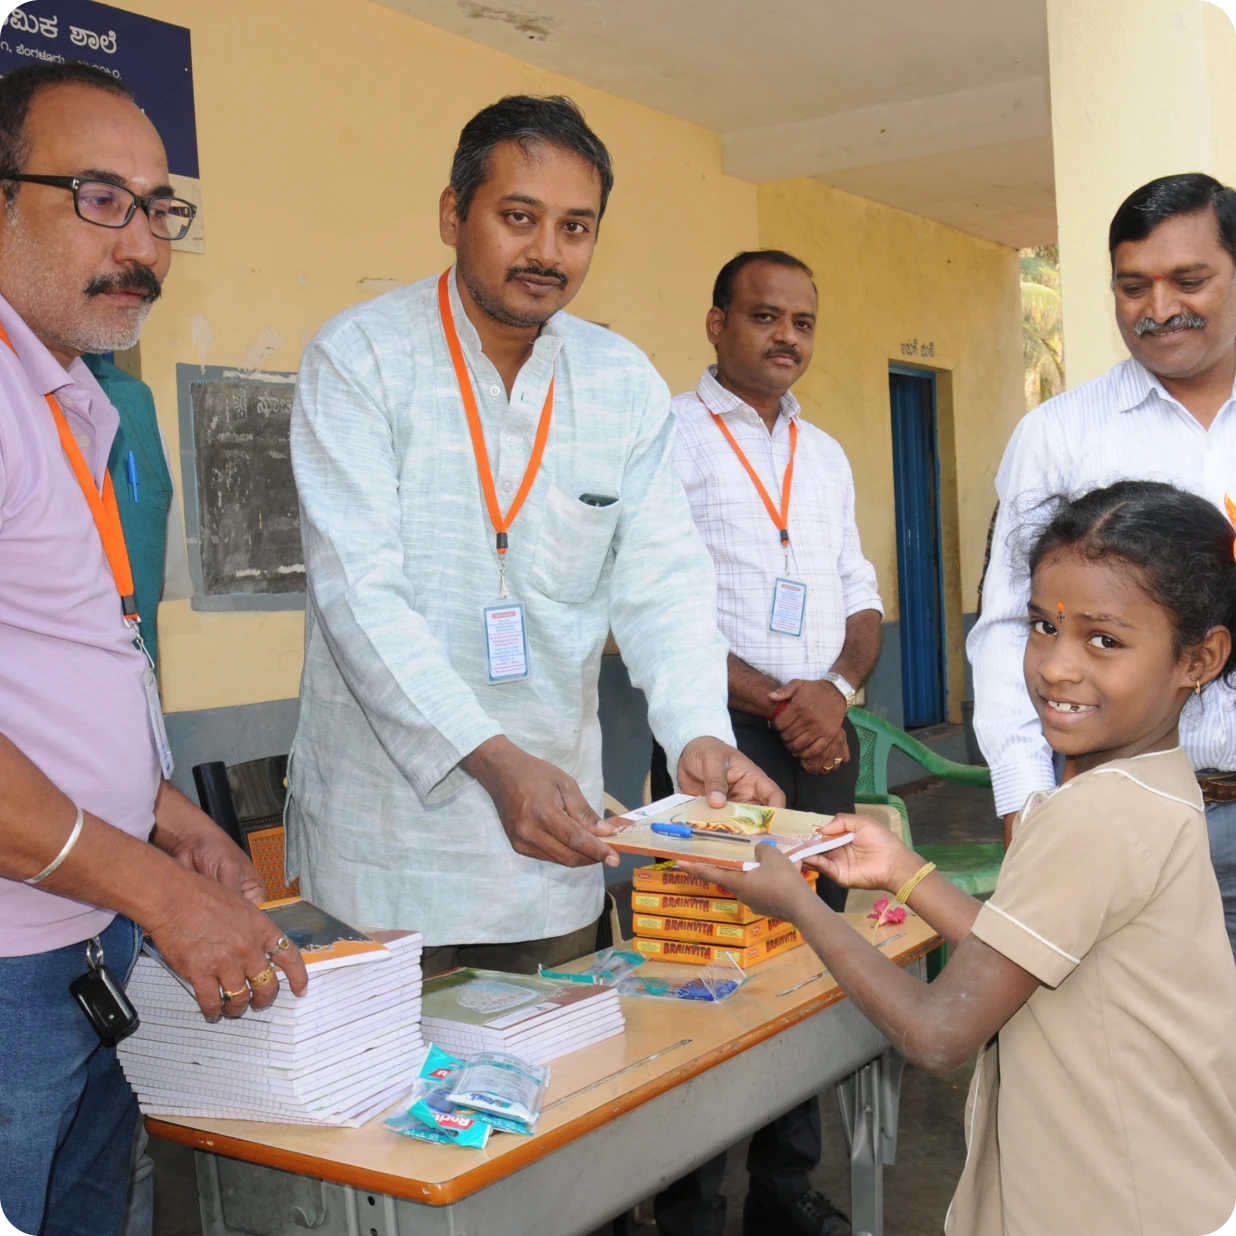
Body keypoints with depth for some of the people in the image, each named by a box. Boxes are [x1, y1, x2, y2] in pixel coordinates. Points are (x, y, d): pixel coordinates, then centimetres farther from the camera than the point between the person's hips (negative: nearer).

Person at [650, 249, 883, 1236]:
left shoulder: (826, 456, 17)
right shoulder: (669, 437, -3)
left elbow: (862, 601, 16)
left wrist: (838, 687, -5)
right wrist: (774, 702, -14)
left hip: (823, 740, 6)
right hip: (721, 740, -6)